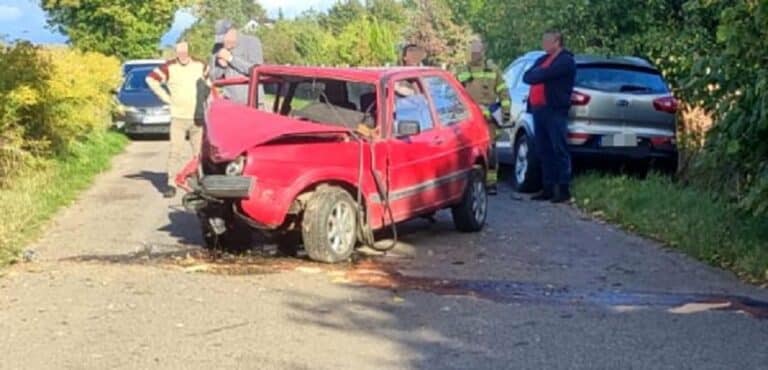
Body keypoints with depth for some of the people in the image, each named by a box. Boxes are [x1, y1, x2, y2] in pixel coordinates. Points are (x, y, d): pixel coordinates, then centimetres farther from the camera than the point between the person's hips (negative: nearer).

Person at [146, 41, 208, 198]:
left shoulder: (200, 66, 5)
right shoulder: (169, 67, -4)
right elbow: (151, 79, -3)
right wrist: (166, 97, -4)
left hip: (198, 117, 3)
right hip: (178, 117, -3)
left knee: (199, 151, 7)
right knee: (175, 151, -9)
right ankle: (171, 184, -7)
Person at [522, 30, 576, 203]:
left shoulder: (565, 60, -5)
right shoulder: (543, 59, 22)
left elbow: (543, 75, -17)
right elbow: (527, 77, 11)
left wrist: (535, 74, 2)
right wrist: (538, 75, -7)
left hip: (555, 110, -8)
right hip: (538, 109, 8)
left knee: (559, 151, -7)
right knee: (544, 151, 9)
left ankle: (564, 190, -7)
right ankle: (548, 188, 14)